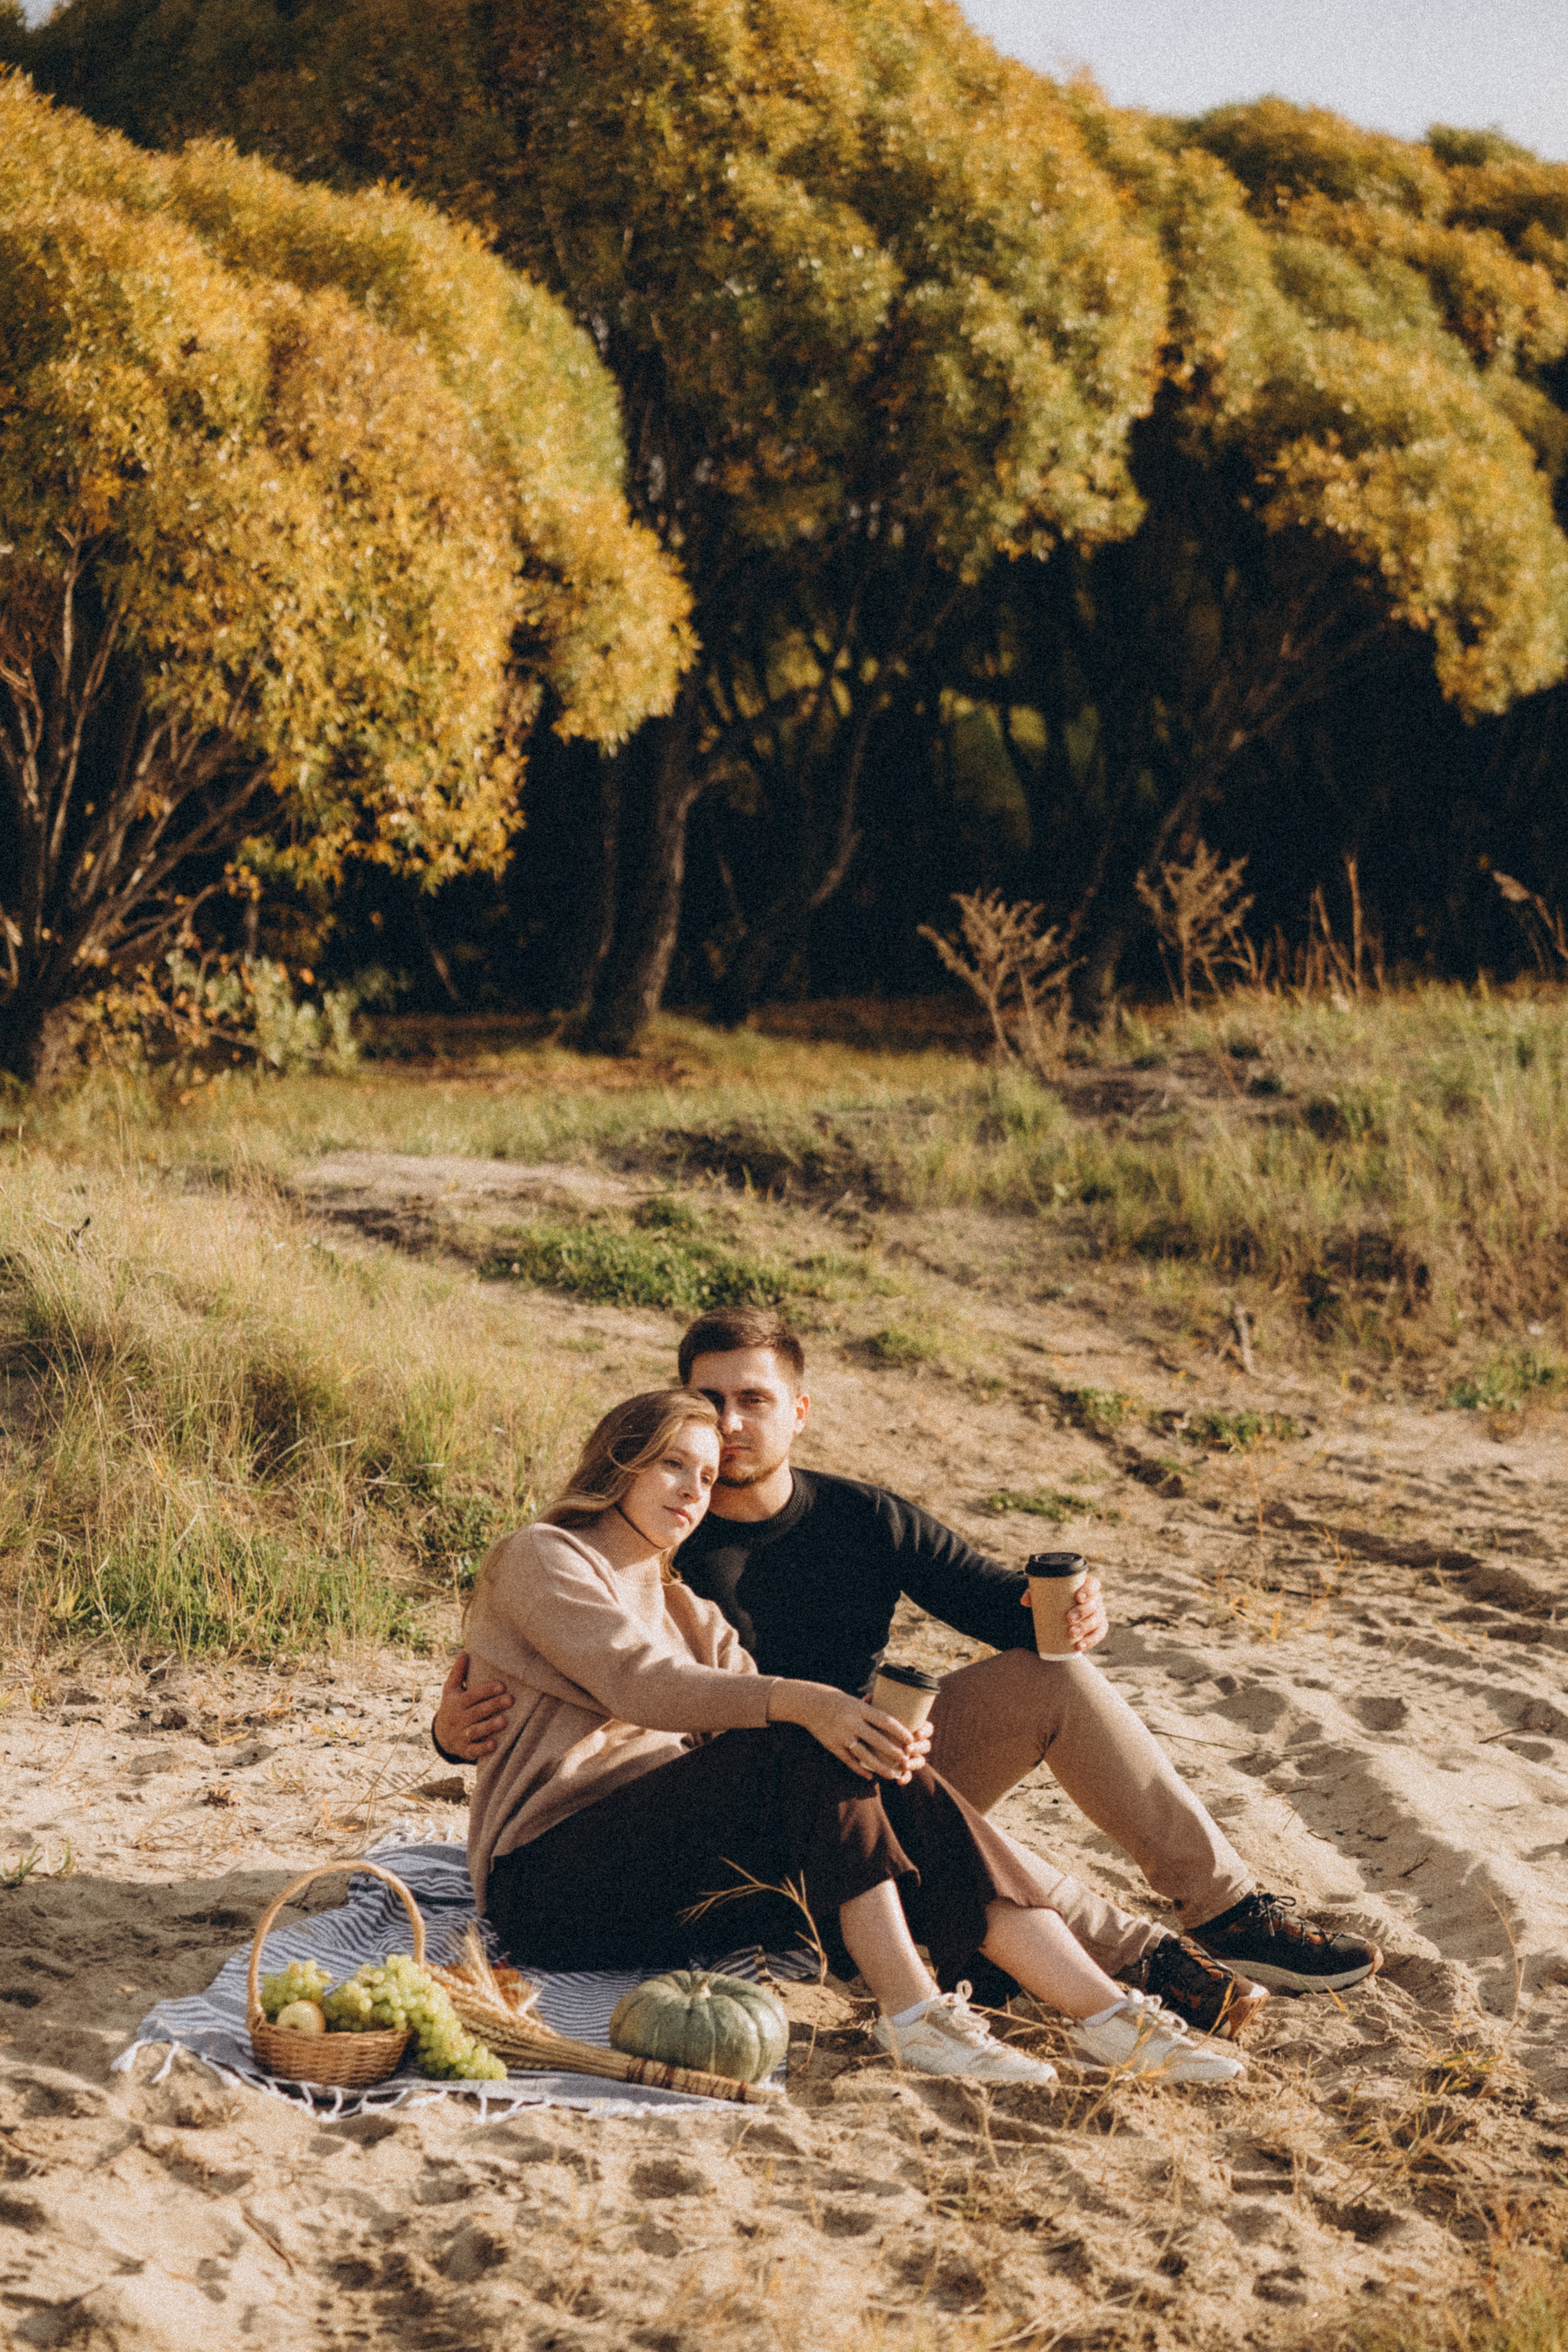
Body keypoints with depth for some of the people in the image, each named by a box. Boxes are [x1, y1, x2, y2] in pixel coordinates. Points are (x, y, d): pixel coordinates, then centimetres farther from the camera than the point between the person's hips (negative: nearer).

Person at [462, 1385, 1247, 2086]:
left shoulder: (682, 1609, 25)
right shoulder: (539, 1559, -1)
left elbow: (751, 1700, 7)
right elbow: (640, 1685, -19)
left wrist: (883, 1732, -15)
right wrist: (799, 1703, -33)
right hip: (550, 1877, -7)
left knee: (896, 1787, -17)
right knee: (806, 1755, -28)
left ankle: (1105, 2013, -24)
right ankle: (914, 2016, -32)